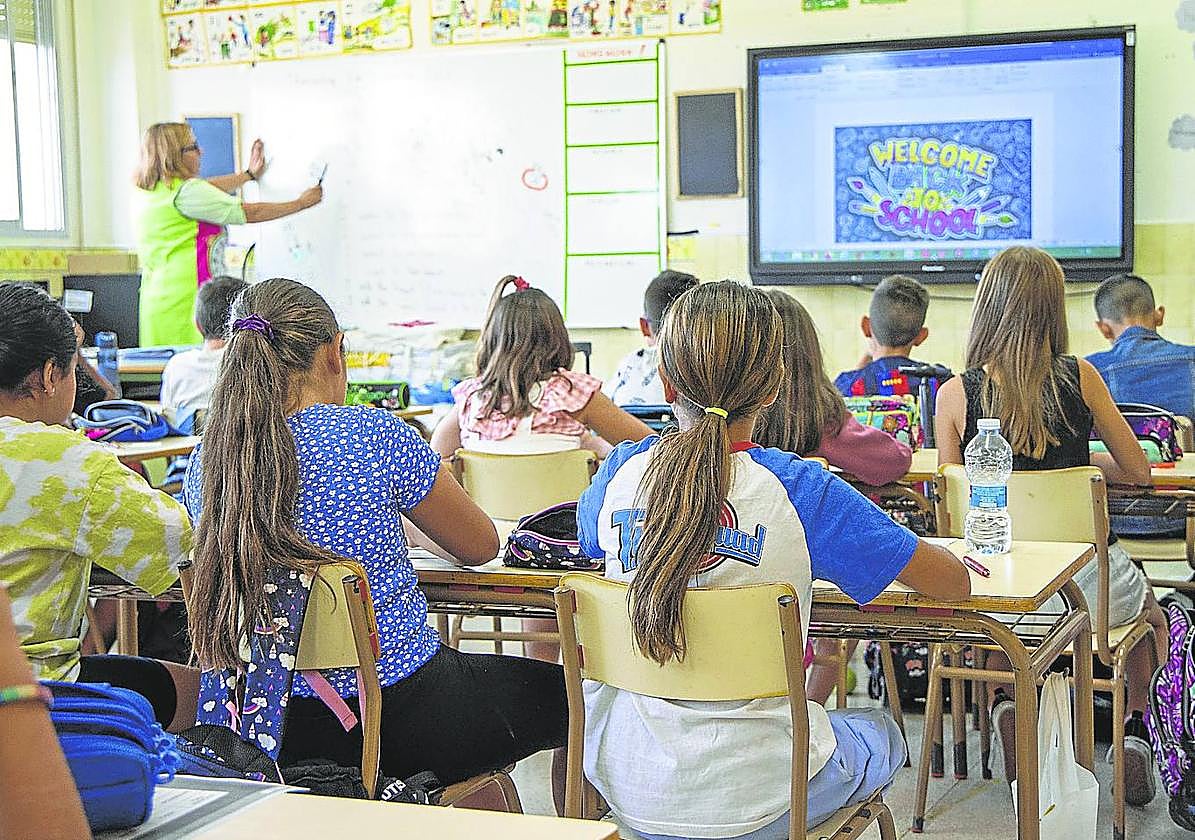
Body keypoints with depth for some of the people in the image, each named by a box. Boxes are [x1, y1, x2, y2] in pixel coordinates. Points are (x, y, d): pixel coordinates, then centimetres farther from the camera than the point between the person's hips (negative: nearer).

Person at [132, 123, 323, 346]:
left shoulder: (144, 190, 13)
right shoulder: (186, 192, -14)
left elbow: (206, 191, 26)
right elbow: (250, 213, -10)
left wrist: (249, 174, 36)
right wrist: (301, 203, 2)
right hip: (187, 302, -9)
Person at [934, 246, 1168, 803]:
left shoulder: (954, 395, -8)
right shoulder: (1079, 377, -7)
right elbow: (1138, 471, 4)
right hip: (1088, 579, 0)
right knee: (1152, 613, 35)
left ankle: (1005, 709, 19)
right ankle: (1136, 731, 23)